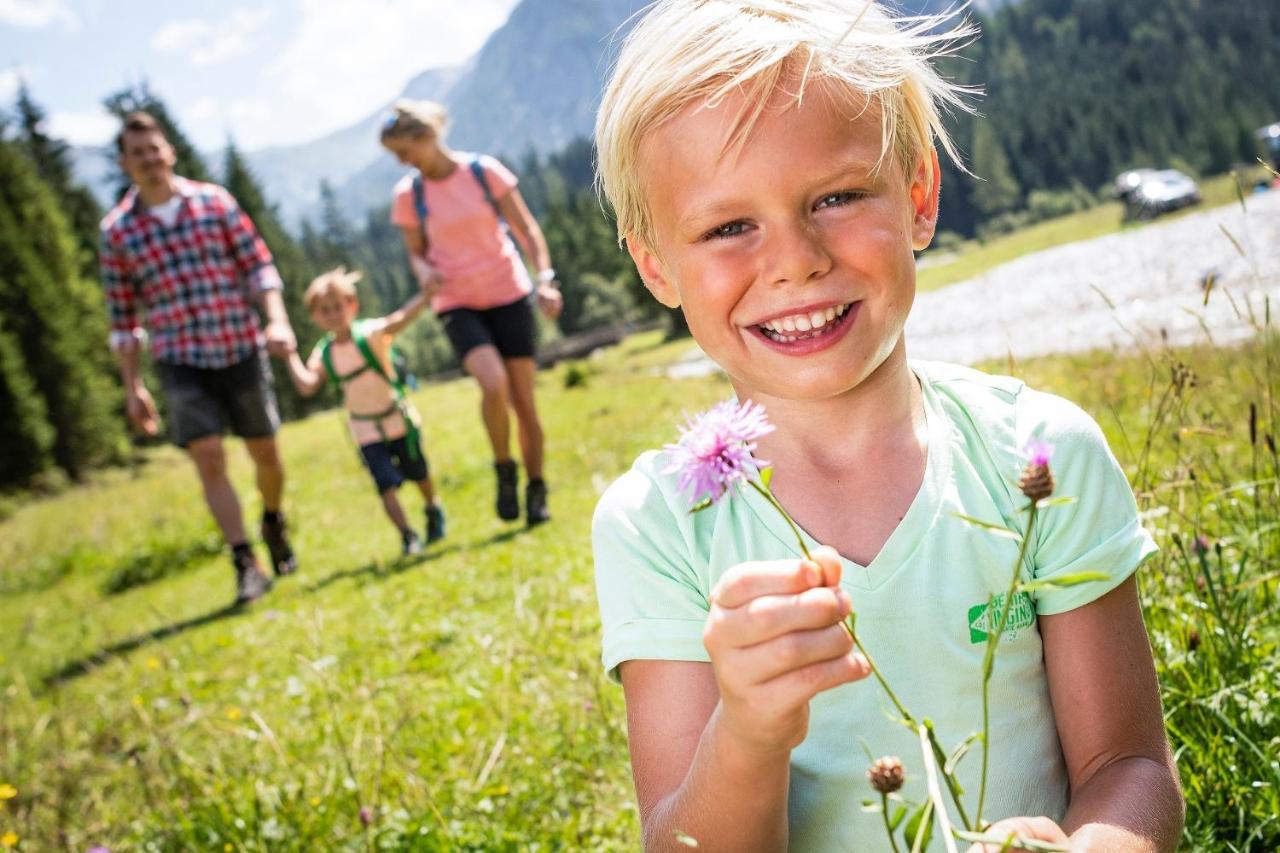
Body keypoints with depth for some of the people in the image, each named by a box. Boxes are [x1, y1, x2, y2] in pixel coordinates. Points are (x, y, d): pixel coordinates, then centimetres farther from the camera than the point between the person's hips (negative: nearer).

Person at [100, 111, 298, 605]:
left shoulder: (215, 202, 2)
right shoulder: (117, 231, 2)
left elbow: (258, 263, 2)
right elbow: (122, 316, 4)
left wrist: (277, 320, -14)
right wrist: (132, 387, 2)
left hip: (242, 349, 1)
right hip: (181, 361, -1)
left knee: (265, 453, 9)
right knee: (209, 459, -11)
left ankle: (273, 522, 39)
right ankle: (246, 566, -5)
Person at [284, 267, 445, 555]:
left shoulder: (370, 334, -20)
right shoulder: (324, 354, -9)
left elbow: (398, 320, -39)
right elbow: (307, 386, -23)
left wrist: (425, 295, -55)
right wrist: (291, 355, -26)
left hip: (399, 420, -1)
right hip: (366, 431, 2)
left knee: (418, 473, 18)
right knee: (387, 485, -10)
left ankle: (434, 511, 45)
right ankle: (407, 536, 2)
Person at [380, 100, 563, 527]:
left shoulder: (484, 171, -5)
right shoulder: (408, 194, -1)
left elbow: (526, 228, -1)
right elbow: (416, 252, 10)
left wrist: (545, 278, -13)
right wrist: (425, 271, -14)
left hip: (509, 295, 0)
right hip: (457, 304, 0)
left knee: (523, 400, 0)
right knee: (493, 384, -26)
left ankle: (536, 490, 18)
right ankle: (504, 470, -2)